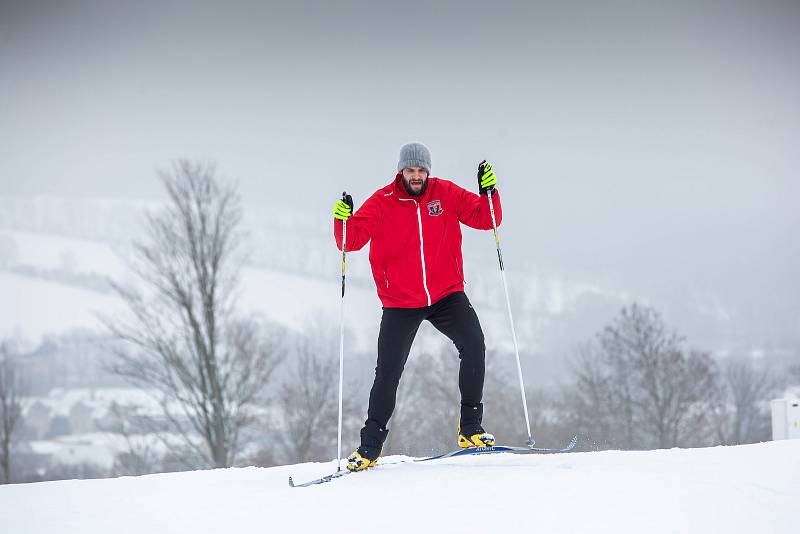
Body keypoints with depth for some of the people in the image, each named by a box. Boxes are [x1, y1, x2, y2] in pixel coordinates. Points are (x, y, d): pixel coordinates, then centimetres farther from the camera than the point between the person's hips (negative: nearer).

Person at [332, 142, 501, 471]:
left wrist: (489, 192, -18)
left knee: (473, 343, -21)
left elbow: (485, 219, 0)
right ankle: (369, 448, 12)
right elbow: (352, 240, -11)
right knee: (388, 373, -2)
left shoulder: (446, 194, -1)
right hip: (400, 303, -1)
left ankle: (470, 429, -10)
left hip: (447, 295, 1)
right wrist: (343, 221, -32)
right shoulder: (381, 203, -6)